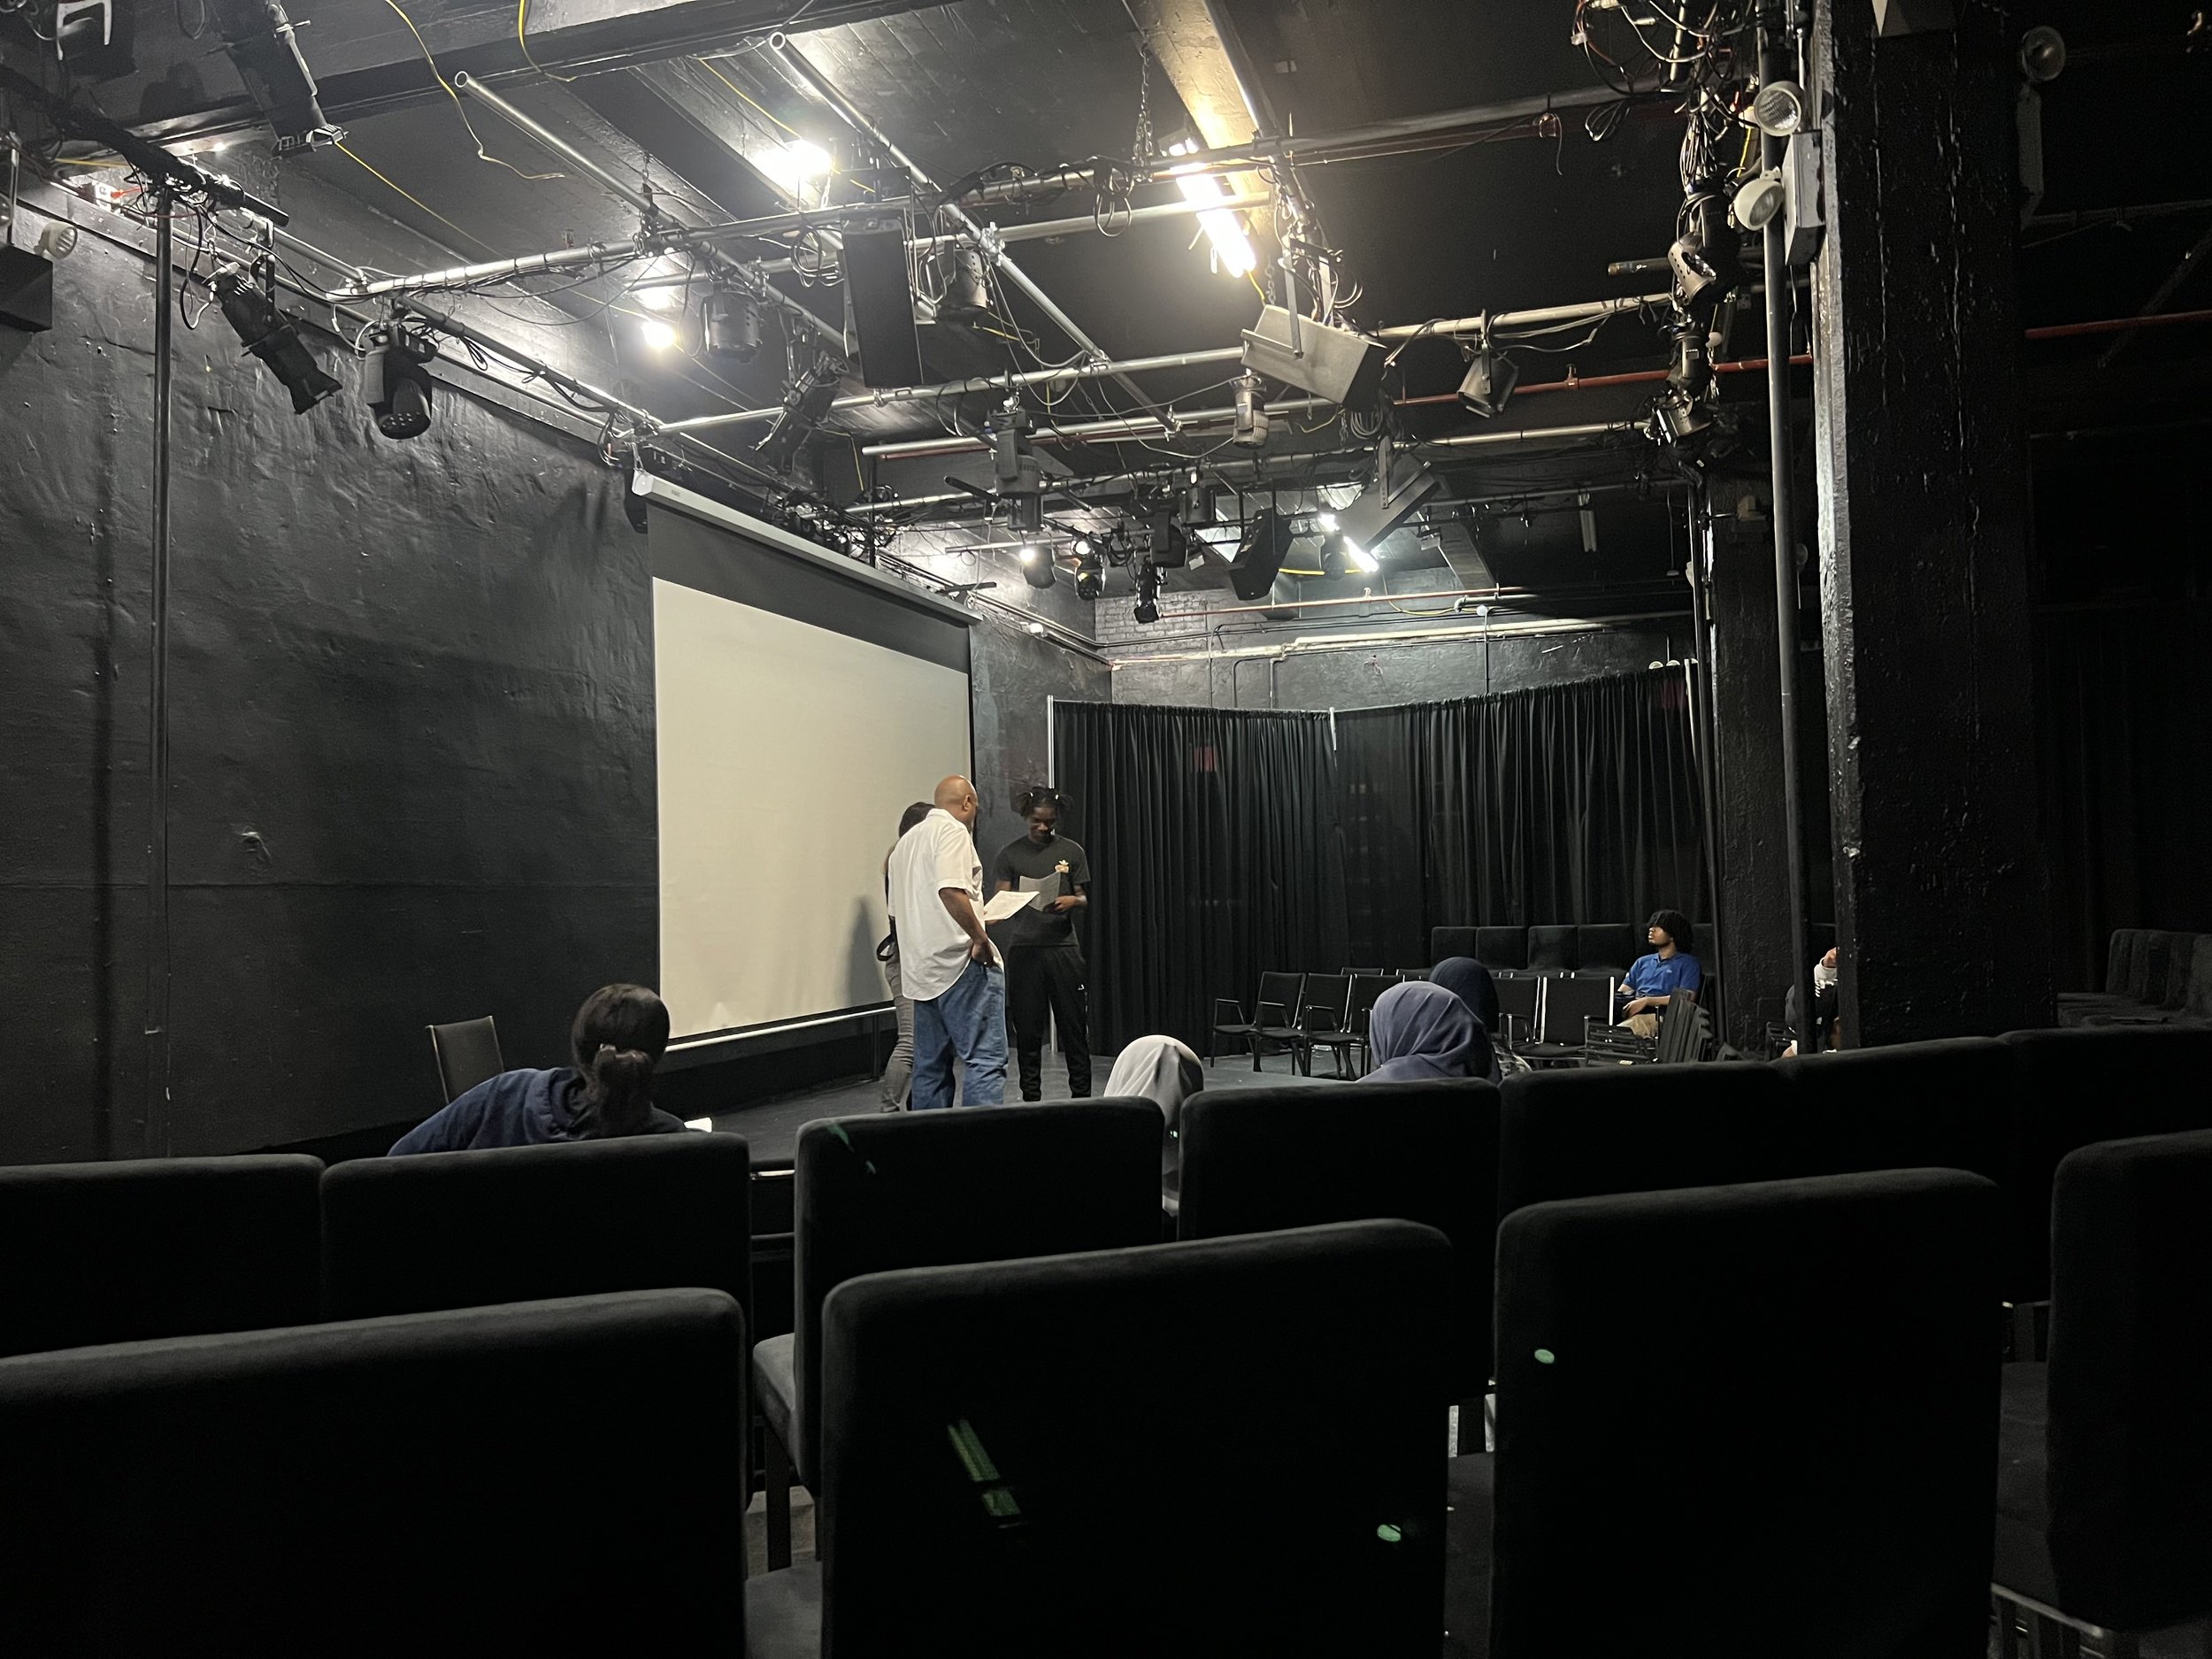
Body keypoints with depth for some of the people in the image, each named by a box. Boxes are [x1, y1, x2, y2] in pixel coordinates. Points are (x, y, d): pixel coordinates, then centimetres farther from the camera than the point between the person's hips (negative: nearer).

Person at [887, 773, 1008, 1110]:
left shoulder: (906, 841, 21)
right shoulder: (953, 831, -6)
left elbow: (896, 912, 24)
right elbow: (951, 890, -23)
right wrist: (981, 938, -18)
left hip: (920, 967, 9)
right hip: (960, 960, -9)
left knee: (930, 1065, 12)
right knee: (986, 1059, -10)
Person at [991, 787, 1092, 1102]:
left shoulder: (1071, 851, 8)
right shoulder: (1010, 853, 6)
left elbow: (1084, 898, 10)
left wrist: (1071, 901, -13)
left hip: (1063, 946, 0)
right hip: (1023, 947, 0)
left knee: (1074, 1024, 2)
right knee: (1028, 1027, 3)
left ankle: (1081, 1094, 11)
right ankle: (1031, 1097, 13)